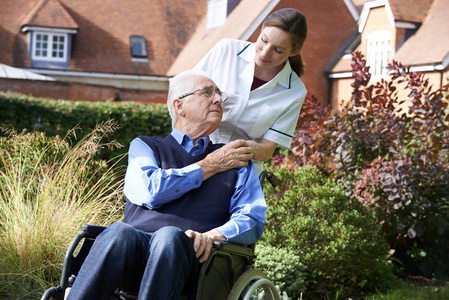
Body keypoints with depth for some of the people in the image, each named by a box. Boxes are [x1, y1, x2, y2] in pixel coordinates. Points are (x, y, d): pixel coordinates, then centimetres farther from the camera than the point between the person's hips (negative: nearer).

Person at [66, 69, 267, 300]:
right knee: (119, 232, -35)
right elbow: (151, 191, 1)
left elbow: (253, 220, 10)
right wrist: (208, 167, 11)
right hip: (137, 246, 0)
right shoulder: (145, 146, 25)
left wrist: (213, 236, -11)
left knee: (170, 237, -36)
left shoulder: (235, 161, 27)